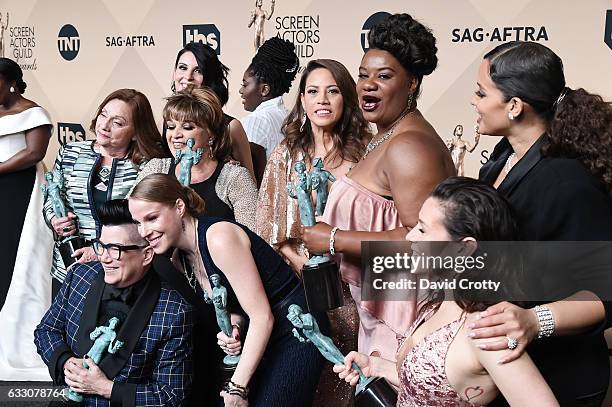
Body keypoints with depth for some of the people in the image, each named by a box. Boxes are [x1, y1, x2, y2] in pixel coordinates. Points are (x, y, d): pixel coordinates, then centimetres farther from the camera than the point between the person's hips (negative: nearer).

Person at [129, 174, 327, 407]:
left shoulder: (219, 237, -22)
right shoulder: (178, 258, 3)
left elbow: (262, 316, -21)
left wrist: (237, 388, -19)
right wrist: (233, 326, -11)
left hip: (296, 331, -8)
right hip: (257, 339, 8)